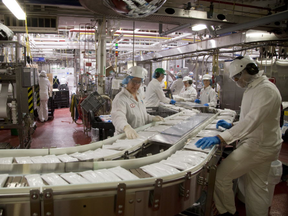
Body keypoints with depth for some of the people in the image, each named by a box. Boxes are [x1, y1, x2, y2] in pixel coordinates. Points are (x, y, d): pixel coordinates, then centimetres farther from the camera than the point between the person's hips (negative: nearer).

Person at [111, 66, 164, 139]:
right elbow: (118, 116, -32)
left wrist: (152, 118, 10)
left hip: (140, 135, 8)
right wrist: (126, 127, -51)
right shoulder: (120, 98, -13)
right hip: (125, 136, -7)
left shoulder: (139, 96, 15)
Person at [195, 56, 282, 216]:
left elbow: (252, 119, -33)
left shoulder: (266, 90, -20)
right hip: (257, 144, 10)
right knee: (257, 189, 18)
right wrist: (232, 126, 10)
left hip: (258, 147, -10)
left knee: (221, 175, -8)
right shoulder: (254, 89, 12)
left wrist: (221, 138, -40)